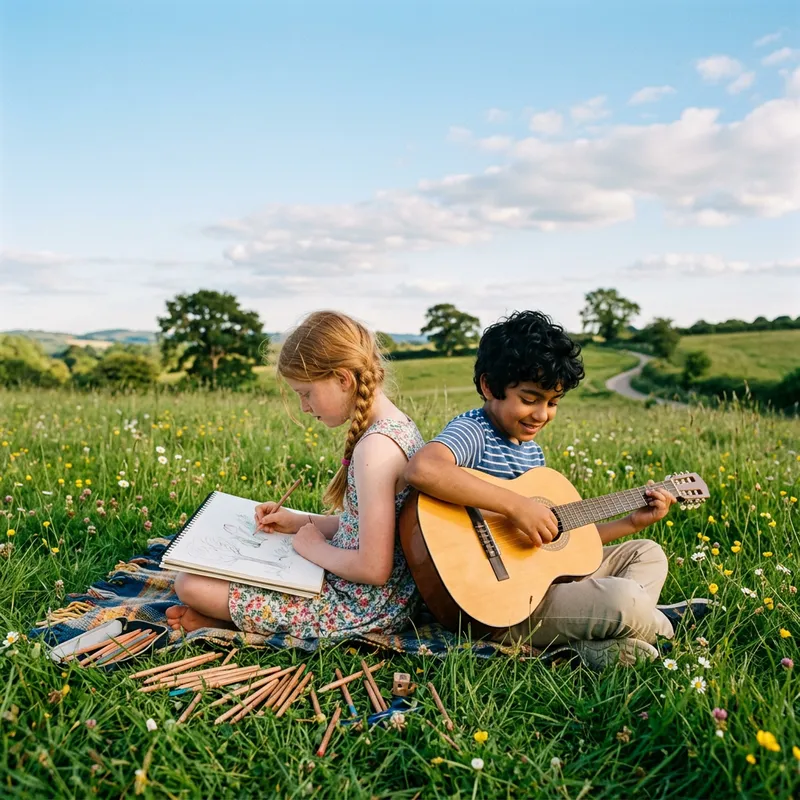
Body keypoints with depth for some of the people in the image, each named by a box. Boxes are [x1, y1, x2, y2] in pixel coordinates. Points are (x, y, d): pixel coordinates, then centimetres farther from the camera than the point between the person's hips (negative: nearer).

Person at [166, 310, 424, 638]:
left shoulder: (375, 447, -27)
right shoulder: (398, 425, 3)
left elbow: (374, 569, -28)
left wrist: (316, 548, -11)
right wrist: (302, 522, 7)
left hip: (359, 607, -10)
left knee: (191, 583, -8)